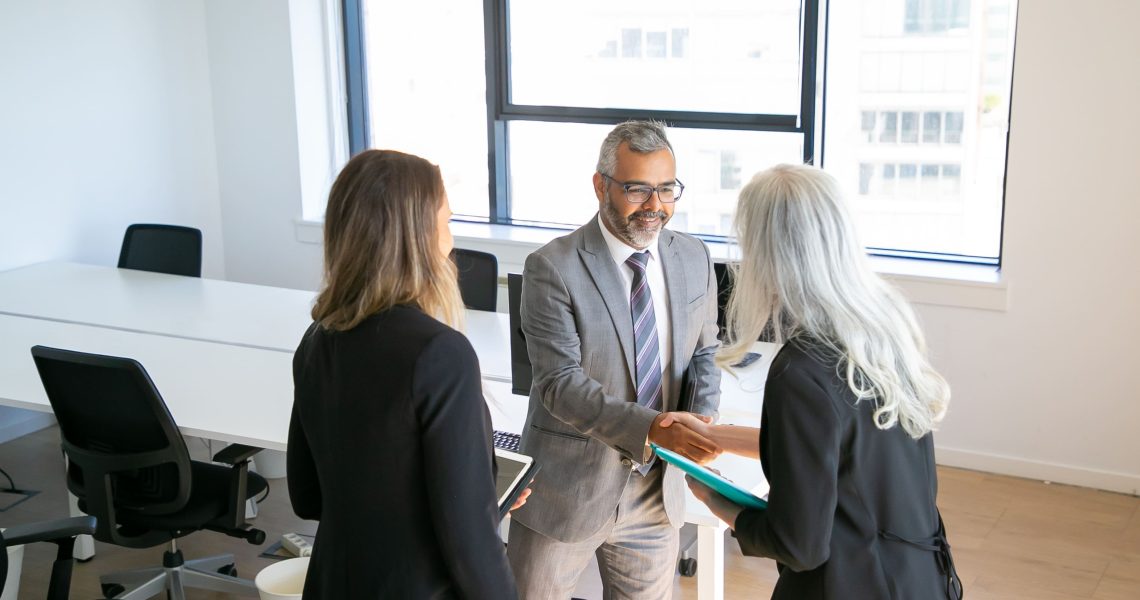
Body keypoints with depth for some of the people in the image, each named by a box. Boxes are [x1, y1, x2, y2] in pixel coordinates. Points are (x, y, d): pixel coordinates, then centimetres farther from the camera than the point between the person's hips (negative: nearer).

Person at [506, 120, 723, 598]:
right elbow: (561, 384, -21)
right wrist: (653, 428, -34)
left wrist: (700, 423, -9)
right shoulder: (551, 268, -15)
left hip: (656, 490, 4)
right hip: (567, 490, -4)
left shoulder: (694, 260, 1)